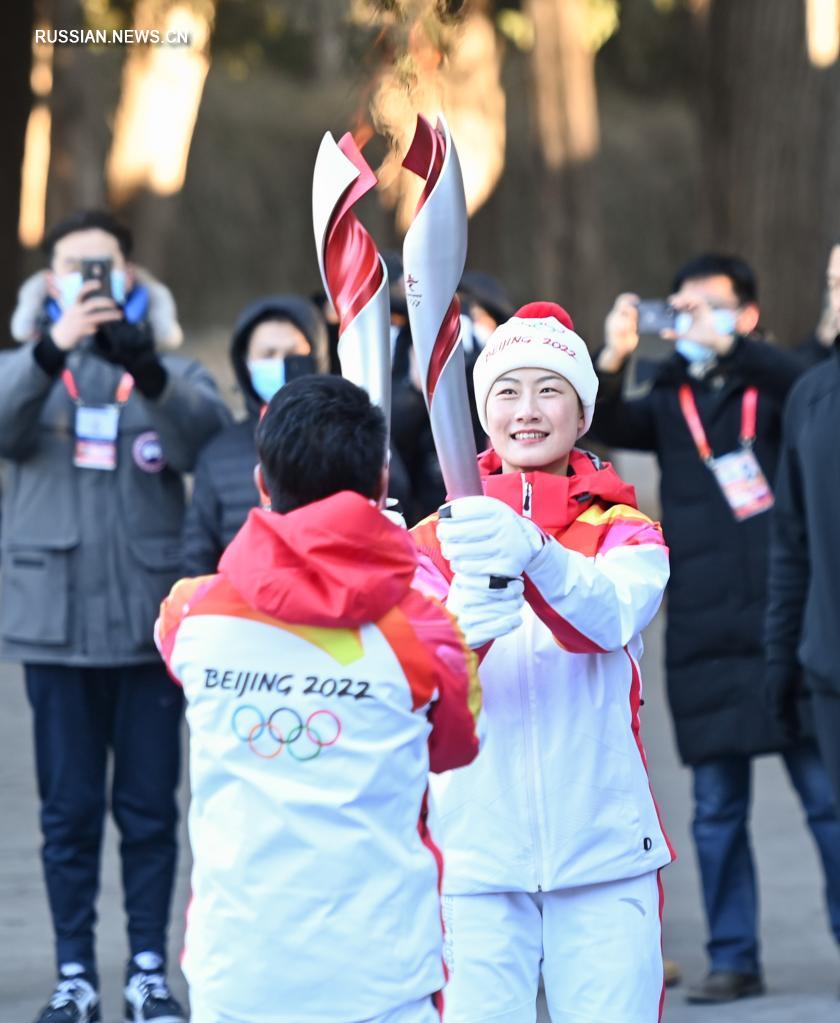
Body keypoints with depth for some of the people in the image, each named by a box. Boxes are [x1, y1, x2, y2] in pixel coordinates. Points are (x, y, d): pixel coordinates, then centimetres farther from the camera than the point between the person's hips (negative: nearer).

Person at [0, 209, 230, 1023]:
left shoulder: (172, 372, 9)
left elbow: (207, 433, -14)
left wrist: (145, 368, -34)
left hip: (150, 620, 0)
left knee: (148, 808, 3)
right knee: (68, 809, 3)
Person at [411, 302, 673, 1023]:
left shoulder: (624, 532, 6)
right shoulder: (437, 541, 8)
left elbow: (611, 615, -17)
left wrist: (531, 549, -38)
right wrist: (463, 623, -33)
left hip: (603, 854, 0)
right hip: (474, 856, 0)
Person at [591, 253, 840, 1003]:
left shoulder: (774, 386, 4)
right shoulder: (671, 400, 11)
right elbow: (601, 426, -4)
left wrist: (731, 348, -24)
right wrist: (612, 361, -21)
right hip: (703, 636, 3)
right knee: (717, 808, 5)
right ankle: (733, 958, 10)